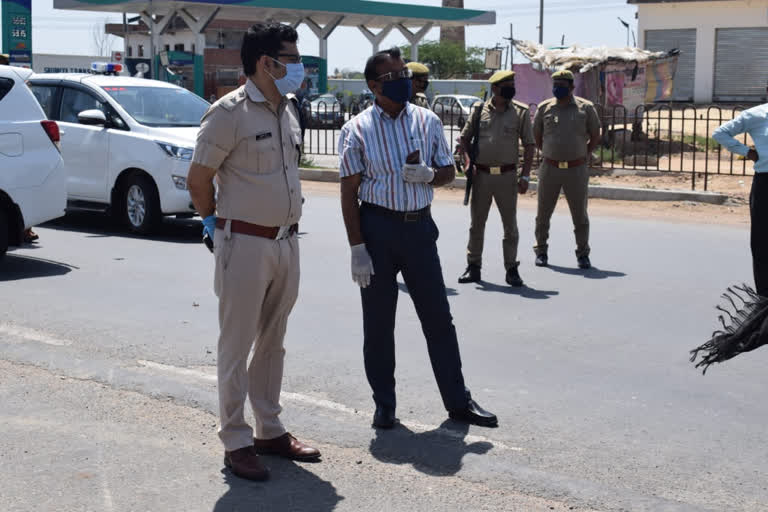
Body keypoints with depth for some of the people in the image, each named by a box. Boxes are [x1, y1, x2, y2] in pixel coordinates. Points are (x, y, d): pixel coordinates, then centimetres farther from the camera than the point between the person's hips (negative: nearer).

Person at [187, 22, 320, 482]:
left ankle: (270, 431, 26)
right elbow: (199, 180, -9)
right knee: (237, 345, 2)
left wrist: (289, 225, 15)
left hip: (286, 241, 7)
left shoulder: (288, 112, 10)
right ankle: (236, 442, 11)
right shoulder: (230, 112, -13)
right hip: (245, 244, -7)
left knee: (273, 342, 15)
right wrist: (216, 224, 4)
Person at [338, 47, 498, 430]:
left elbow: (449, 172, 14)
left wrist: (428, 175, -11)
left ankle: (458, 401, 18)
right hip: (377, 226, -3)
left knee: (438, 317, 8)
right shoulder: (357, 129, -4)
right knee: (378, 323, 6)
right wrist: (357, 248, -12)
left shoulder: (427, 122, 6)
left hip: (419, 226, 3)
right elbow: (349, 192, -6)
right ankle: (384, 405, 20)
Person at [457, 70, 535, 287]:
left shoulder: (521, 112, 0)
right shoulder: (479, 110, 3)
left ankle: (511, 269, 13)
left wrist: (525, 176, -5)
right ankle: (473, 266, 19)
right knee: (477, 223, 9)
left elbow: (529, 145, 2)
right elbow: (464, 139, 11)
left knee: (510, 224, 4)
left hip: (507, 176, -1)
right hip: (481, 175, 1)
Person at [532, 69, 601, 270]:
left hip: (577, 169, -1)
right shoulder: (544, 108, 3)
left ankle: (583, 254, 18)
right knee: (543, 213, 8)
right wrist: (549, 154, 9)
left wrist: (583, 155, 4)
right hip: (550, 168, 1)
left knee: (580, 215, 6)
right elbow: (536, 136, 13)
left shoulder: (585, 108, 0)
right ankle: (541, 251, 22)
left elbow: (595, 137, 8)